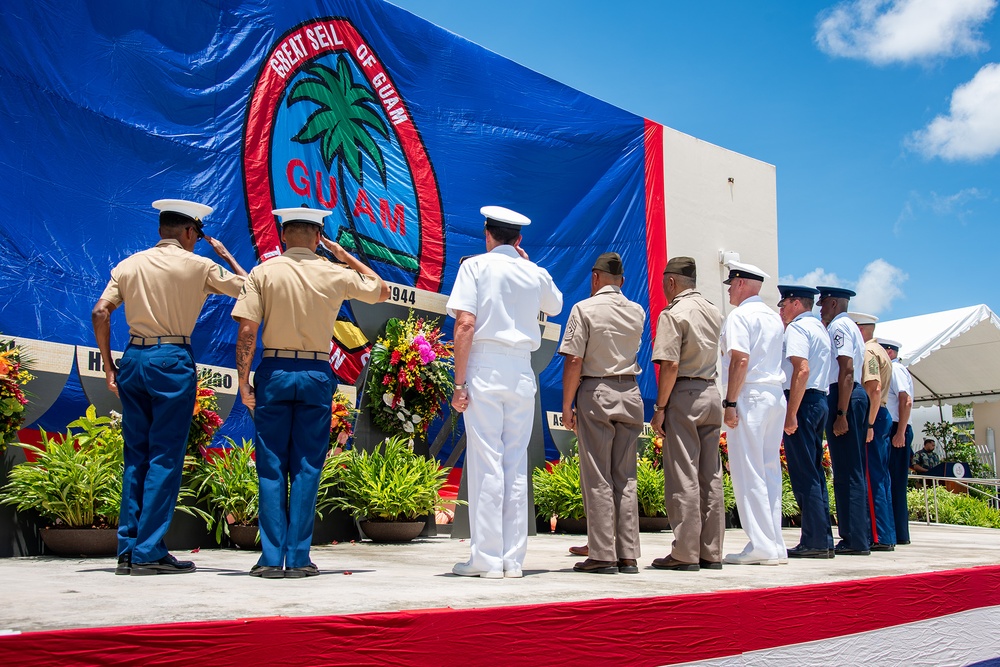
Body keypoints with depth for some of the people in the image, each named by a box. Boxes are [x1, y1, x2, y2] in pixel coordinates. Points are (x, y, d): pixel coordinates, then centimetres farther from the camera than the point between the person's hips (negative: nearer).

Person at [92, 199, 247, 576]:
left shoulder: (129, 265, 11)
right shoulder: (198, 266, -1)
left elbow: (100, 313, 5)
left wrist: (109, 366, 10)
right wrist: (225, 254, 20)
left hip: (133, 359, 5)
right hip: (172, 360, -5)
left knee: (135, 456, 11)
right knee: (165, 458, -1)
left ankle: (128, 551, 13)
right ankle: (149, 554, 0)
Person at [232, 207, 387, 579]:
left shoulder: (263, 273, -2)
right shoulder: (335, 274, 2)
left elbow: (247, 331, -8)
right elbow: (382, 291, 19)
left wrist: (244, 381, -1)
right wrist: (346, 256, 20)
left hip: (273, 373, 0)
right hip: (316, 374, 1)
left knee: (271, 468, 5)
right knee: (307, 468, 5)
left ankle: (272, 559, 6)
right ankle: (298, 559, 6)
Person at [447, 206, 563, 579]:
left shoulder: (476, 266, 0)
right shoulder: (536, 274, 12)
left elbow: (465, 324, -10)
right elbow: (555, 306, 34)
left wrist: (459, 382, -8)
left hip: (484, 367, -4)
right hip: (522, 371, 4)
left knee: (486, 464, -2)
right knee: (517, 466, 7)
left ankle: (487, 559, 0)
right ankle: (513, 559, 11)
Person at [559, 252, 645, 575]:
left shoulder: (584, 309, -6)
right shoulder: (638, 312, 9)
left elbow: (573, 361, -11)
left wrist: (567, 406, -5)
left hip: (596, 394, -5)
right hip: (630, 394, 5)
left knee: (598, 479, -1)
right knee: (626, 478, 8)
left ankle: (603, 556, 0)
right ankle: (628, 556, 10)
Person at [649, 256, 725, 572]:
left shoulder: (673, 313, -10)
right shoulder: (714, 312, 13)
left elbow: (670, 365, -17)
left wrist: (659, 408, -13)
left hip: (684, 395, -7)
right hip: (712, 394, 7)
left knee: (683, 477, -4)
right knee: (711, 477, 9)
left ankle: (685, 554, -2)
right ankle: (711, 552, 14)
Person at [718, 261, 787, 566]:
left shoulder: (739, 316, -7)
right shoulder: (774, 317, 19)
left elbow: (740, 360, -17)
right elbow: (771, 360, 18)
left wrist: (730, 403, -17)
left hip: (750, 396, -8)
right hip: (776, 395, 9)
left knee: (748, 472, -6)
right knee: (770, 470, 10)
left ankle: (761, 546, -7)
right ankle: (775, 546, 12)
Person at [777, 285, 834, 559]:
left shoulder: (797, 328, -8)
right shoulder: (820, 328, 21)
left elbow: (802, 370, -20)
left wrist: (791, 413, -21)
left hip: (803, 400, -10)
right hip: (820, 401, 10)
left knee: (803, 473, -8)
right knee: (814, 472, 12)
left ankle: (814, 541, -7)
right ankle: (823, 540, 14)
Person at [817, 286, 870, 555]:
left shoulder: (839, 326, -8)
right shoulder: (850, 326, 23)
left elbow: (846, 370, -18)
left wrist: (841, 413, -22)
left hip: (842, 396, -10)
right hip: (856, 395, 10)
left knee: (846, 471, -9)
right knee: (852, 470, 12)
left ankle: (855, 540, -7)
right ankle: (858, 537, 17)